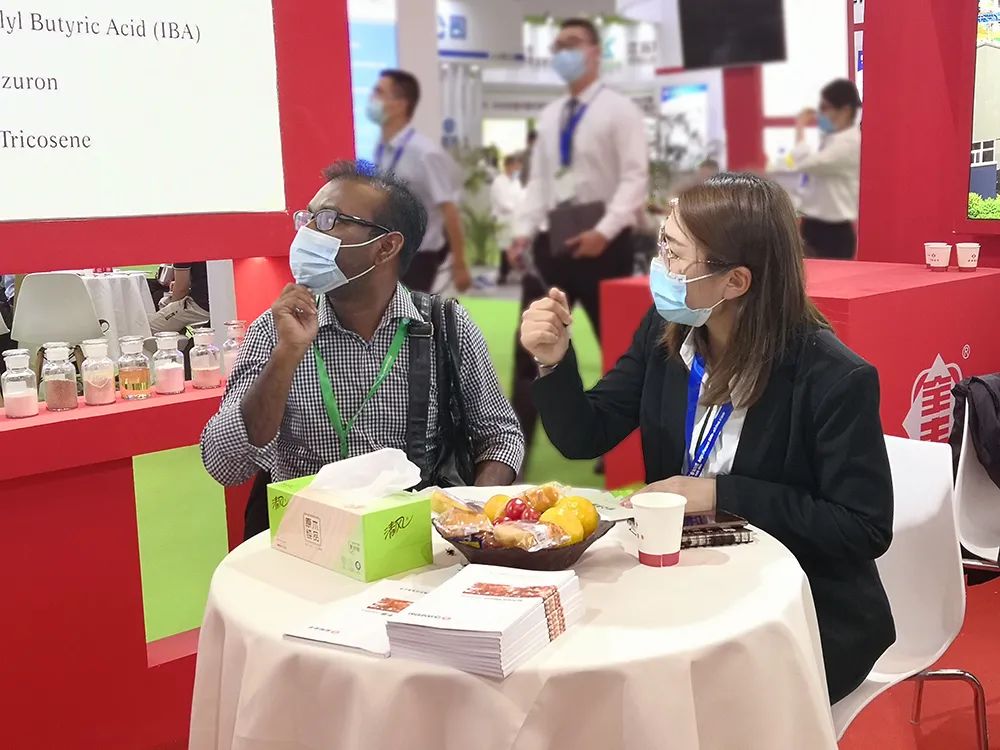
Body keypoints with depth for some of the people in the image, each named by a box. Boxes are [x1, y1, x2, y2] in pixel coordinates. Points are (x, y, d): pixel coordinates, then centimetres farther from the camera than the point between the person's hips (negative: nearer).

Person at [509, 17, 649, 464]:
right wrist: (524, 230, 1)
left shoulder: (619, 110, -3)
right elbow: (538, 180, 15)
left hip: (602, 242, -5)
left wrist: (605, 230, -23)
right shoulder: (549, 117, 15)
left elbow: (635, 179, -11)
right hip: (551, 242, 6)